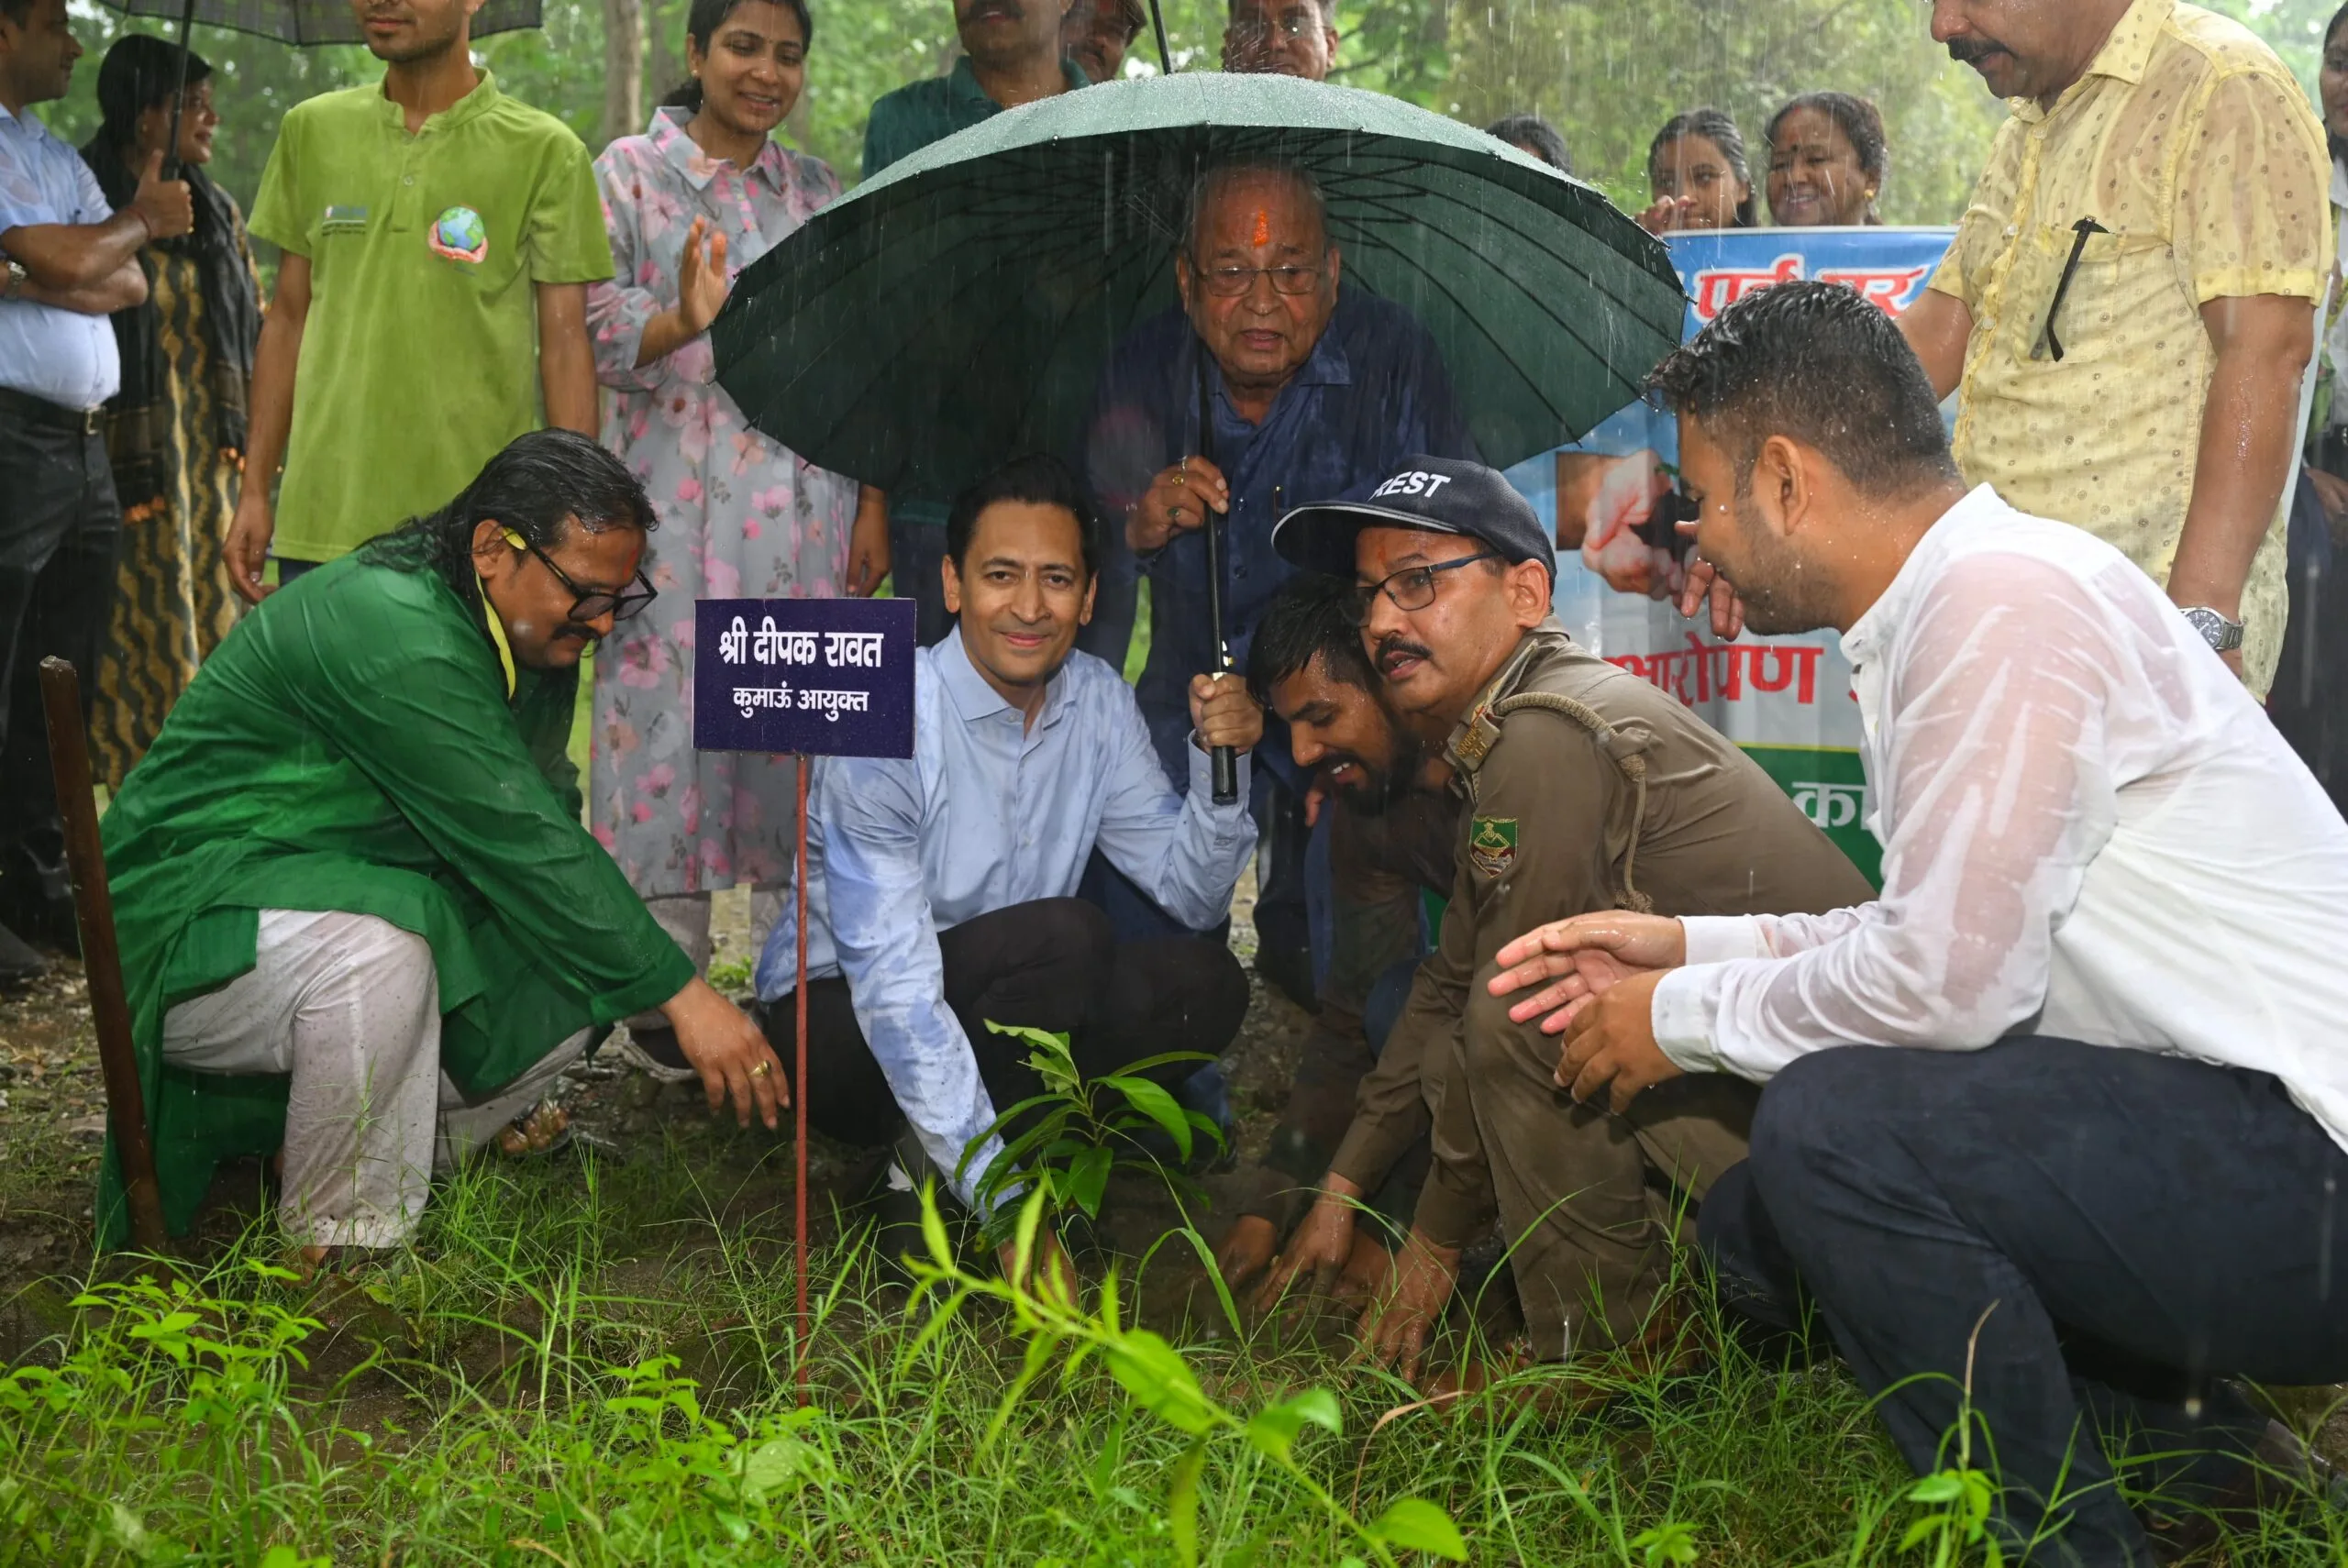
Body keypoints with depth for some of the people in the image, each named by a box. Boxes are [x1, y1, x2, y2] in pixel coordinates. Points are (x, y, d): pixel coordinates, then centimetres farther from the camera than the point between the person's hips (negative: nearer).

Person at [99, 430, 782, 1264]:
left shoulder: (529, 635, 3)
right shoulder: (391, 631, -27)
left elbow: (546, 825, 5)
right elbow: (519, 842, -30)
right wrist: (681, 993, -27)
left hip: (364, 906, 9)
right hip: (188, 936, -9)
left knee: (574, 988, -4)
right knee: (375, 952, -38)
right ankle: (338, 1251, -17)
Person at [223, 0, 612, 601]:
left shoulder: (544, 151, -2)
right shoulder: (312, 129, 9)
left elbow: (564, 346, -2)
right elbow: (289, 318, 13)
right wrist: (256, 489, 10)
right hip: (320, 524, 3)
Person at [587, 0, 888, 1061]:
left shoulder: (819, 190, 14)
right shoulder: (630, 171, 6)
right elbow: (591, 334, -3)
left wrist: (874, 507, 6)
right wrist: (680, 322, -23)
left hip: (802, 506, 2)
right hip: (673, 503, -2)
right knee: (666, 717, -4)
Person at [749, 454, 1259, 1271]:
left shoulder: (1098, 703, -3)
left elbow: (1191, 894, 1)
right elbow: (893, 989, -28)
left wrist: (1221, 761, -19)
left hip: (994, 1020, 7)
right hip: (838, 1020, -7)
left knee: (1204, 984, -15)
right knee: (1064, 935, -31)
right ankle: (930, 1186, -13)